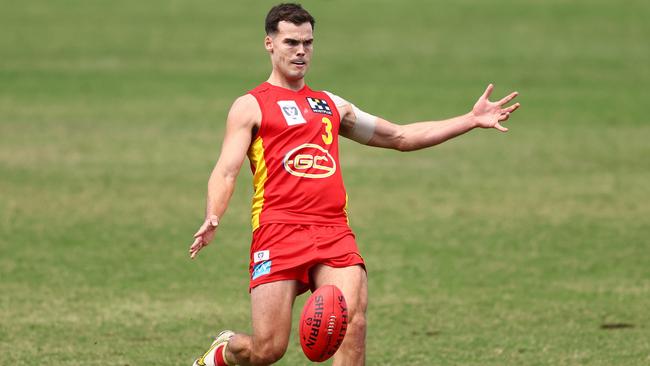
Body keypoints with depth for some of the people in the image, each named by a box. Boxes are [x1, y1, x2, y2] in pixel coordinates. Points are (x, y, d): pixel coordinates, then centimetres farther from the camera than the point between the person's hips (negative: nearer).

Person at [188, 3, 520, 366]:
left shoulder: (331, 105, 24)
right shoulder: (250, 106, 9)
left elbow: (401, 137, 30)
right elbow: (226, 171, -2)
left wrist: (472, 120, 23)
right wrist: (212, 219, -23)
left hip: (334, 233, 4)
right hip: (278, 233, -4)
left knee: (353, 319, -20)